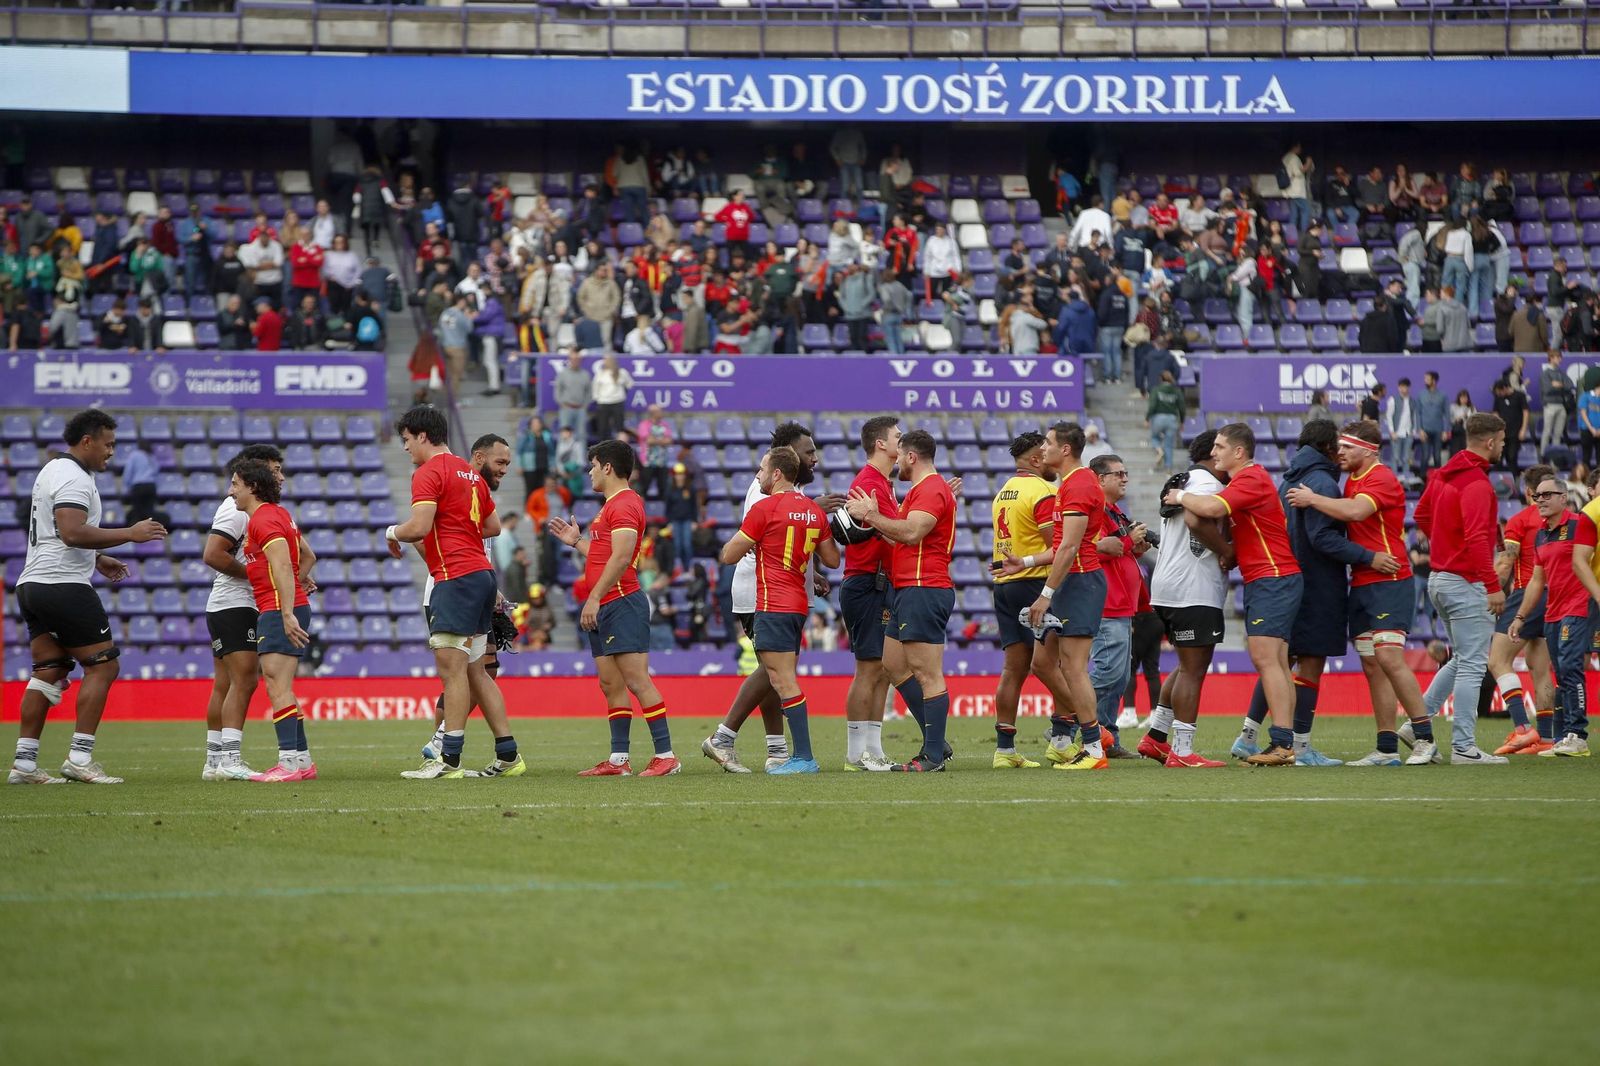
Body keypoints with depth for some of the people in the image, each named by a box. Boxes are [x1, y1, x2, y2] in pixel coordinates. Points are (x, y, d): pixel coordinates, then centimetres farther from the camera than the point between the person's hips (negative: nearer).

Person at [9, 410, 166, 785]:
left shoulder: (52, 471, 21)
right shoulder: (74, 479, -12)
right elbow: (72, 532, -25)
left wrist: (98, 560, 30)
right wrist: (129, 534, -20)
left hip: (33, 584, 10)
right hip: (64, 585, -10)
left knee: (48, 672, 8)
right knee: (102, 666, -5)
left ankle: (24, 763, 3)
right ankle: (79, 757, -9)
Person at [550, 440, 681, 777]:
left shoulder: (624, 504, -11)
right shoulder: (612, 505, 21)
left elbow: (620, 557, -21)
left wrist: (594, 597, -23)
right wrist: (576, 541, 28)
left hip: (622, 604, -11)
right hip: (603, 609, 11)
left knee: (636, 680, -13)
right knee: (610, 684, 9)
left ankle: (666, 755, -13)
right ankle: (618, 759, 10)